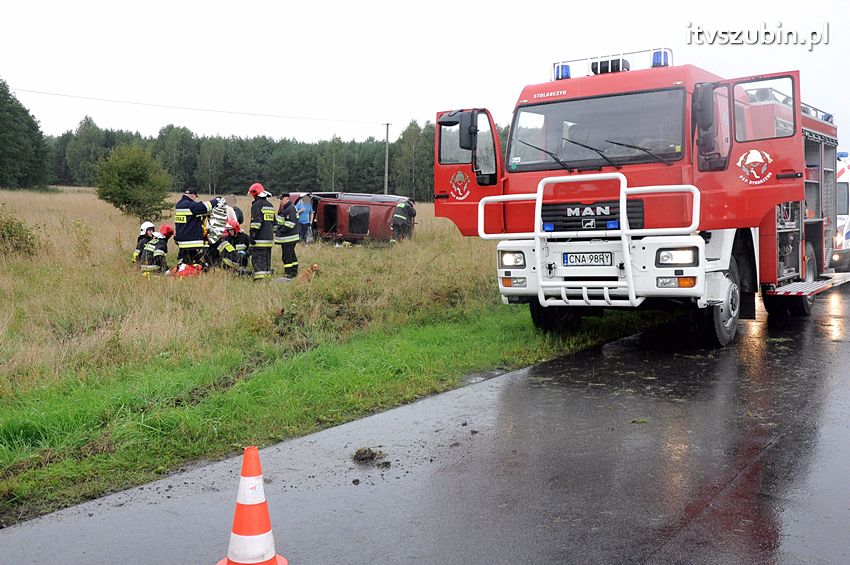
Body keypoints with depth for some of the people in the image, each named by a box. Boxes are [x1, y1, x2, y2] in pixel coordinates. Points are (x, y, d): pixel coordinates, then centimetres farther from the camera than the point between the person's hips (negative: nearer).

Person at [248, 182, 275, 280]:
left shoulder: (257, 205, -8)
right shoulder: (270, 206, 20)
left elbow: (256, 221, -18)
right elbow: (274, 222, 25)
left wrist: (253, 235, -17)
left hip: (259, 239, -8)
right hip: (269, 238, 8)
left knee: (258, 258, -10)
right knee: (267, 258, 14)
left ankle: (259, 277, -17)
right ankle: (268, 275, 17)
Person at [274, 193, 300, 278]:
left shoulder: (290, 209, -15)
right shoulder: (284, 209, 18)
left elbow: (290, 223, -23)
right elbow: (280, 222, 28)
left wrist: (281, 232, -18)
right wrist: (276, 231, 15)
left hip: (288, 238, -11)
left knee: (287, 256, -10)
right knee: (292, 255, 16)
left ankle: (288, 273, -8)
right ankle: (294, 272, 24)